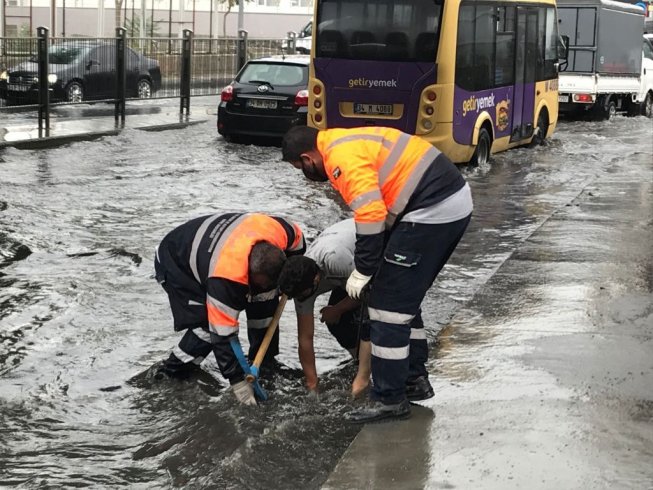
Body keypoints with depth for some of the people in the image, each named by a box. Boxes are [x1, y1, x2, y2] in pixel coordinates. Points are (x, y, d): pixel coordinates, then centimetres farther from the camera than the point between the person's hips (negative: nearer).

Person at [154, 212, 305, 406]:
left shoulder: (279, 230, -30)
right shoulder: (225, 279, -43)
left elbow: (298, 242, -3)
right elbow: (223, 334, -36)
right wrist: (238, 381, -31)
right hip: (176, 264, -7)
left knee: (265, 296, -3)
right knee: (209, 324, -23)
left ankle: (263, 360, 12)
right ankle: (173, 372, -6)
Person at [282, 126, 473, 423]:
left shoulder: (342, 158, -13)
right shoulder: (349, 142, 19)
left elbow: (371, 215, -21)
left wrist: (361, 272, -10)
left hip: (432, 211, -10)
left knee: (388, 306, -3)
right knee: (406, 298, 22)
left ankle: (389, 399, 4)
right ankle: (411, 378, 32)